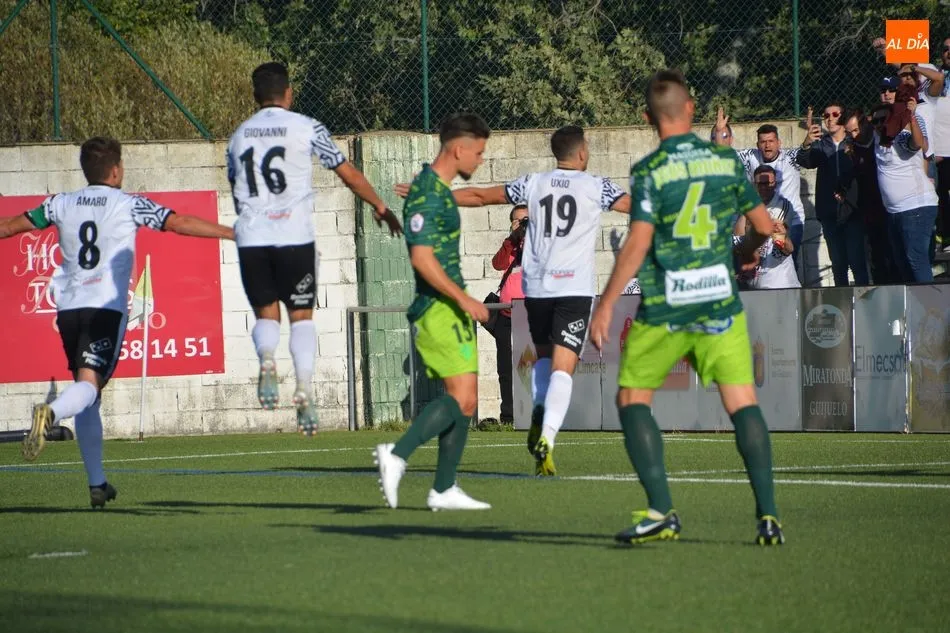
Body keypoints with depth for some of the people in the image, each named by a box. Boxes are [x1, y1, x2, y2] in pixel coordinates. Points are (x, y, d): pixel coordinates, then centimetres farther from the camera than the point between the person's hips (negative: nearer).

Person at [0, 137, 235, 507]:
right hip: (107, 306, -4)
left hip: (68, 307, 4)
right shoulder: (130, 206, 2)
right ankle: (50, 414, -48)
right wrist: (232, 233, 2)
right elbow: (179, 223, -3)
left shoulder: (62, 205, 13)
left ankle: (97, 484, 14)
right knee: (89, 385, -14)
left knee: (88, 396, 13)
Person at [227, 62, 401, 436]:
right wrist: (380, 207, 20)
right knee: (301, 314, 6)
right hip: (294, 236, -2)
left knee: (266, 312, 12)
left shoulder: (239, 135, 14)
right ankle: (304, 387, -12)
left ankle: (266, 359, -20)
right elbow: (348, 173, 7)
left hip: (250, 237, 3)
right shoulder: (305, 128, 2)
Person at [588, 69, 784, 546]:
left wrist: (605, 306, -10)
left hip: (663, 310, -3)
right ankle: (768, 516, -7)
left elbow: (637, 245, -14)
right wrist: (745, 255, 32)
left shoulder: (649, 171, -8)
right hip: (720, 302, 3)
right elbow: (763, 225, 10)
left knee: (632, 400, 10)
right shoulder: (726, 161, 4)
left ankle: (661, 511, -2)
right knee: (743, 405, 2)